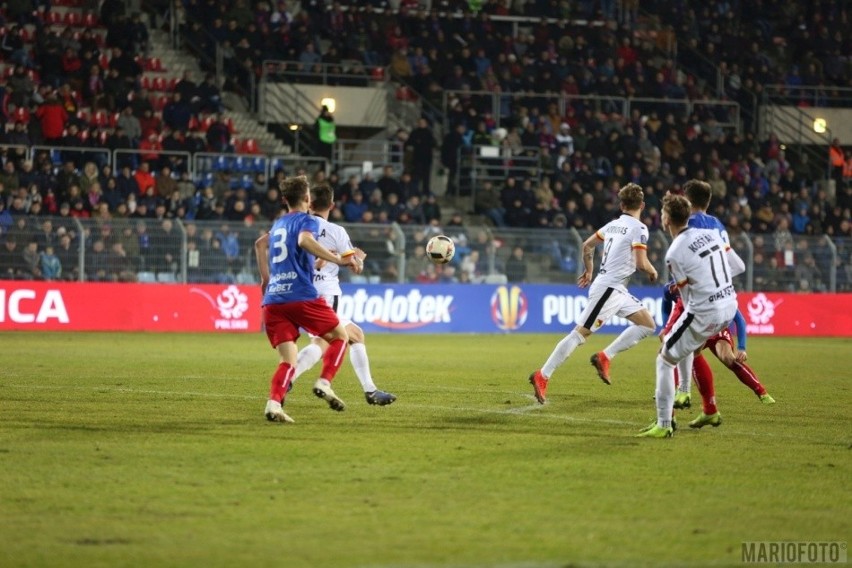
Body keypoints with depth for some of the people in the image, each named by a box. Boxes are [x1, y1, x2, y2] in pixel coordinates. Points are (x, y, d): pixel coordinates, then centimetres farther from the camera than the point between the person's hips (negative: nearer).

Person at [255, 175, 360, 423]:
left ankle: (273, 403, -23)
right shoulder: (307, 221, 1)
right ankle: (324, 382, -6)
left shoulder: (278, 224, 24)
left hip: (273, 301, 6)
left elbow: (260, 244, 40)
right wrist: (339, 260, -24)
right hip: (301, 297, -6)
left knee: (288, 362, 2)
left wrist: (266, 279, 48)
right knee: (340, 336, 13)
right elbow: (305, 241, -21)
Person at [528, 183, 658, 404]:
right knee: (580, 333, -9)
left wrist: (589, 270, 33)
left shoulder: (613, 224, 13)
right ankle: (542, 376, -8)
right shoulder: (638, 228, -11)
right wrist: (653, 271, 3)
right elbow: (641, 263, -18)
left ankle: (604, 357, 1)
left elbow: (587, 245, 21)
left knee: (648, 325, 8)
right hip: (608, 288, -9)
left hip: (617, 290, 9)